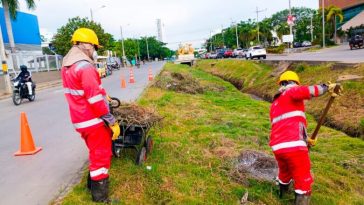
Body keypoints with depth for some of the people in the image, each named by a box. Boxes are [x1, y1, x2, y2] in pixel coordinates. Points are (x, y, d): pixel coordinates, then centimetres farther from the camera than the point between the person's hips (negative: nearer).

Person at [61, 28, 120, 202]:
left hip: (80, 120, 9)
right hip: (94, 121, -9)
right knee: (101, 156, 2)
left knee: (95, 153, 25)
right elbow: (95, 99, -24)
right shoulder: (85, 66, -21)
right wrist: (112, 121, -19)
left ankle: (93, 182, 42)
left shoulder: (66, 66, 9)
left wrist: (102, 94, 21)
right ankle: (100, 198, 13)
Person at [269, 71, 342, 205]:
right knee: (303, 182, 7)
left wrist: (304, 139, 30)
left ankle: (282, 192, 58)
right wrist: (327, 87, -11)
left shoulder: (274, 105, 25)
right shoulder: (291, 92, 2)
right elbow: (304, 91, -23)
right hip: (293, 146, -8)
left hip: (278, 147, 8)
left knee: (285, 171, 34)